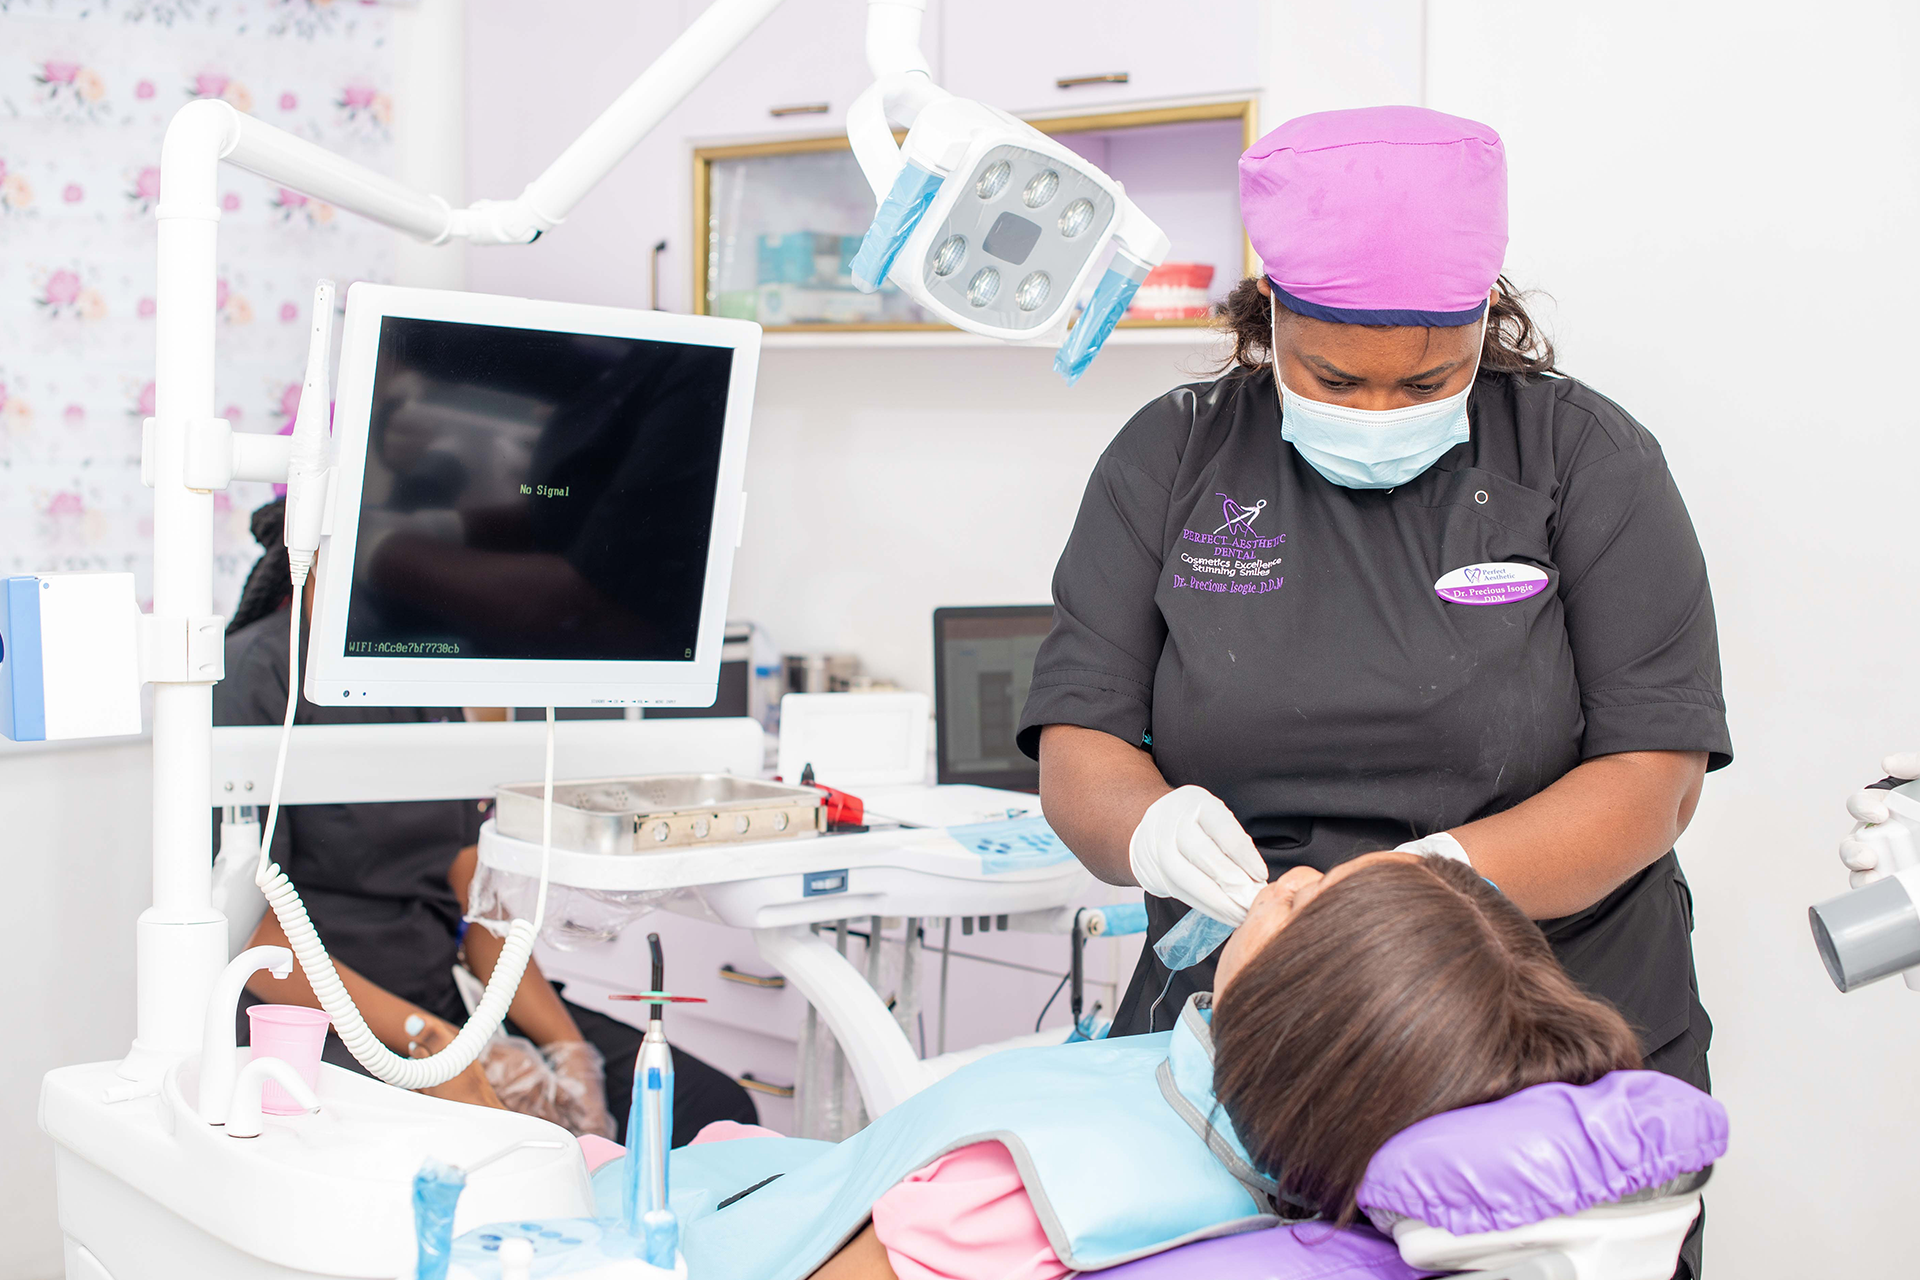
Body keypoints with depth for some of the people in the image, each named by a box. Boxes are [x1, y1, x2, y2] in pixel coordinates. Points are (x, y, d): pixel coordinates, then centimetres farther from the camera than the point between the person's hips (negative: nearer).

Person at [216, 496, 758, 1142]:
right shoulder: (253, 677, -9)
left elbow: (471, 895, 10)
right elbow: (241, 931, -16)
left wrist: (566, 1045, -4)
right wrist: (425, 1041, -21)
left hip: (449, 1003, 8)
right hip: (320, 1034, -8)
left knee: (714, 1107, -8)